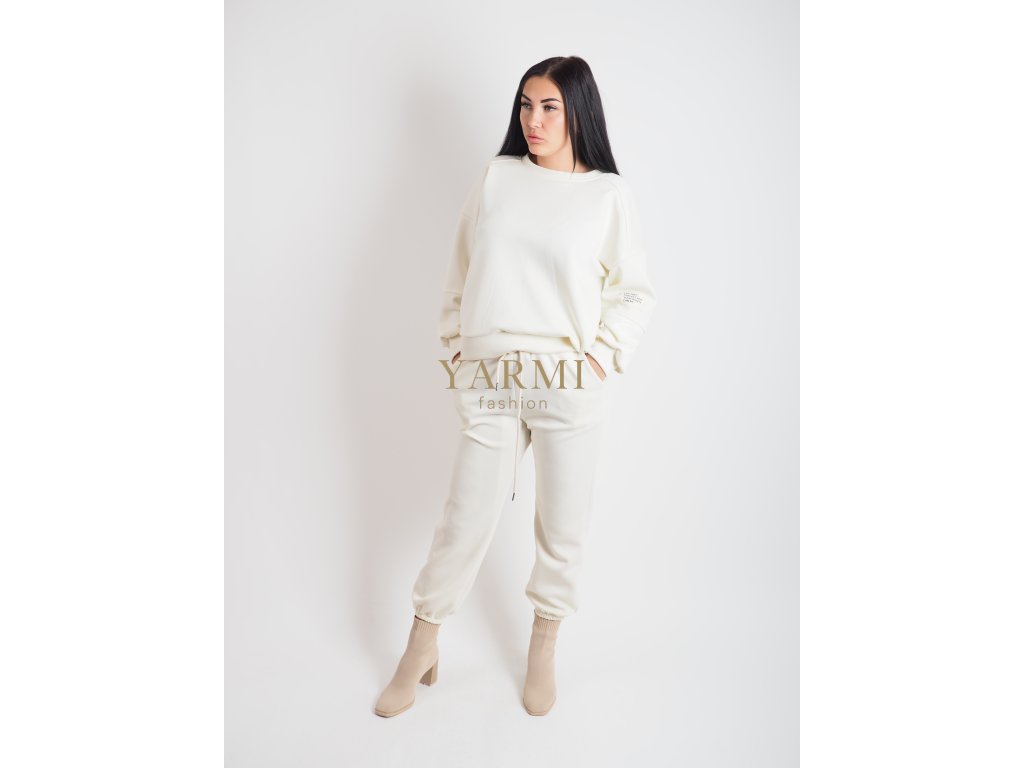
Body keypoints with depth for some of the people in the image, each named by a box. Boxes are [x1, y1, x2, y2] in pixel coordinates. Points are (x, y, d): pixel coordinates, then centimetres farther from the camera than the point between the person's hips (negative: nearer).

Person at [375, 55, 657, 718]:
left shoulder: (609, 194, 3)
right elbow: (462, 271, 14)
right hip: (491, 380, 1)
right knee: (467, 518, 7)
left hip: (569, 386, -1)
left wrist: (599, 356, -4)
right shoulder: (497, 177, 8)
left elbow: (637, 294, 6)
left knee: (564, 525, 10)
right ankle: (421, 649, 28)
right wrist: (457, 343, 8)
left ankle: (543, 650, 34)